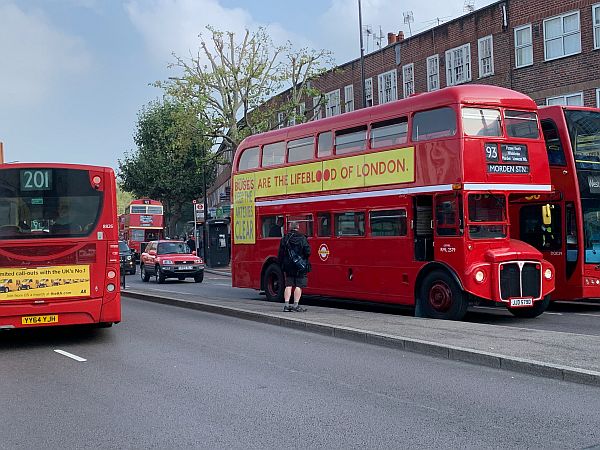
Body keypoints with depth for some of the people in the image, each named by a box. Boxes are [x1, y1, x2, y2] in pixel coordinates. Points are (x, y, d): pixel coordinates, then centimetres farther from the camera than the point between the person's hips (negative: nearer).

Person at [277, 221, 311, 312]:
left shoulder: (284, 239, 4)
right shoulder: (302, 238, -7)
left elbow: (280, 254, 5)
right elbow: (307, 252, -9)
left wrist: (282, 266, 12)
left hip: (288, 266, 4)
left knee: (288, 285, 9)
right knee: (298, 286, 1)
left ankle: (286, 305, 6)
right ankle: (296, 305, -1)